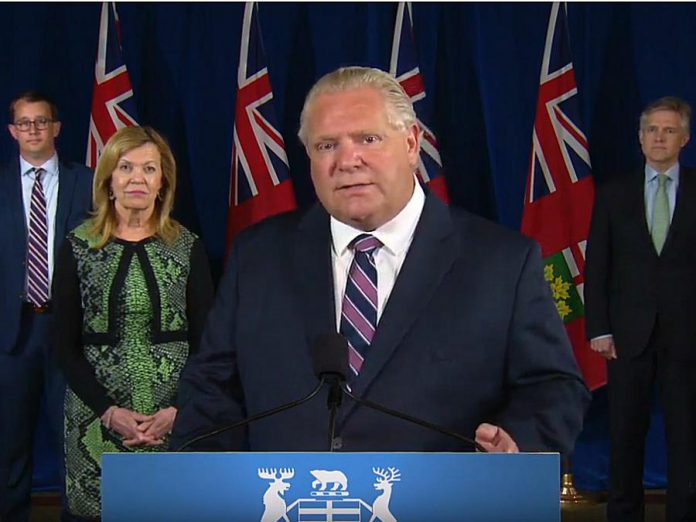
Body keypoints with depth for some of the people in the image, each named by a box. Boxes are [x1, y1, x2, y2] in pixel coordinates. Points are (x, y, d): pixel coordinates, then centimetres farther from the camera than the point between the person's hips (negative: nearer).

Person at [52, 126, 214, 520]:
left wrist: (177, 409, -9)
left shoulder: (189, 248, 3)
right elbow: (66, 344, 1)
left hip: (174, 421, 0)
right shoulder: (79, 246, 3)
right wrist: (109, 411, -9)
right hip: (96, 418, 0)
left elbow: (204, 340, 3)